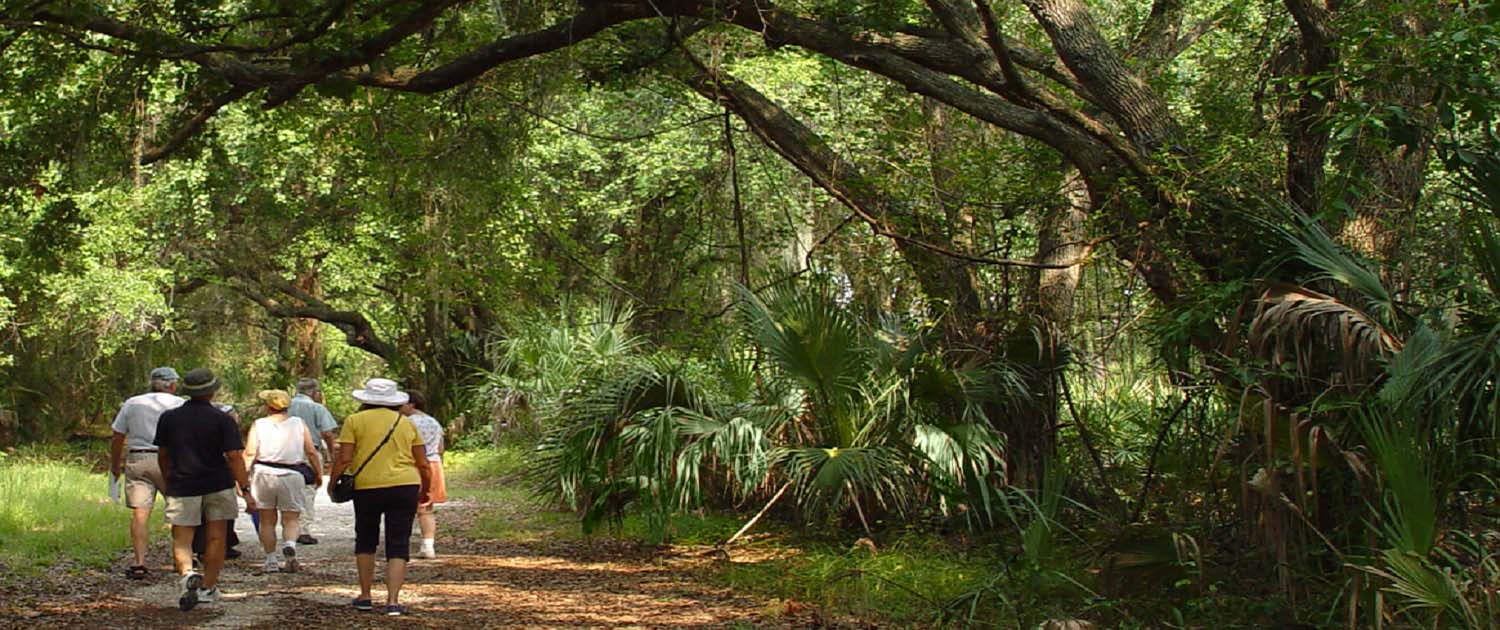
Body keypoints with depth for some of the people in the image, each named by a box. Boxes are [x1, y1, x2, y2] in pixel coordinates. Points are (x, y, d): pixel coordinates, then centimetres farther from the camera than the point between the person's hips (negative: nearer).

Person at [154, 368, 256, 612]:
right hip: (218, 486, -1)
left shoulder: (168, 418, 3)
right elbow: (234, 457, -11)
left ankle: (187, 574, -26)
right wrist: (245, 490, -7)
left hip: (182, 486, 1)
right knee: (216, 539, 11)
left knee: (181, 541, 2)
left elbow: (163, 455, 12)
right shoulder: (222, 420, -7)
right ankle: (208, 588, 15)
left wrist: (168, 482, 27)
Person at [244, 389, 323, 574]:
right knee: (290, 520, 5)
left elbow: (249, 453, -8)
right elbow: (311, 452, 3)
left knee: (267, 520, 11)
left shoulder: (258, 425, 2)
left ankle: (270, 560, 11)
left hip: (264, 474, 0)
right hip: (291, 475, 0)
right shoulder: (298, 424, 5)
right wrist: (318, 473, 14)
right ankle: (289, 546, -24)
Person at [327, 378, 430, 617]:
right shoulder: (407, 423, 11)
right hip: (405, 487, 1)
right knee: (398, 546, 4)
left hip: (367, 488, -1)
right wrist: (424, 490, 24)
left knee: (366, 541, 18)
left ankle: (365, 596, 21)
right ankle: (393, 601, -4)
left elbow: (344, 459, -5)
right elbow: (423, 464, 10)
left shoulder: (354, 421, 2)